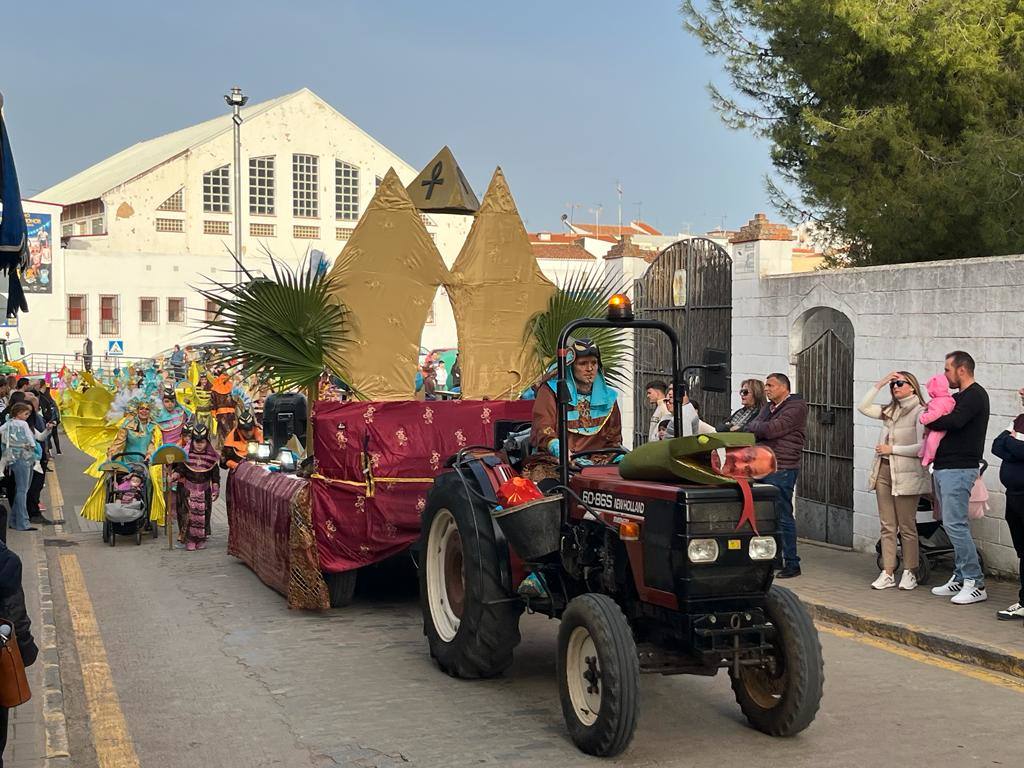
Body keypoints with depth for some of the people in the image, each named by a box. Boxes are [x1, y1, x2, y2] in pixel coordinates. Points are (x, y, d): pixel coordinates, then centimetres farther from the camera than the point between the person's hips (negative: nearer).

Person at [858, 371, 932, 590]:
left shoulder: (920, 412, -8)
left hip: (906, 475, -7)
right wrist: (880, 384, 9)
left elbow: (922, 447, -15)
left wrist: (892, 449, -10)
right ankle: (888, 573, 9)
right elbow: (863, 407, 15)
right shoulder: (890, 411, 15)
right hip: (883, 471, 7)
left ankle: (910, 573, 9)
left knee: (907, 527, 0)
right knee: (887, 526, 6)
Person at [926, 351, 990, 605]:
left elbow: (954, 422, -22)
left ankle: (976, 583, -9)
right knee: (953, 524, 11)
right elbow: (946, 419, 22)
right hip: (943, 467, 10)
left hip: (959, 469, -10)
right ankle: (960, 578, 16)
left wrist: (929, 419, -6)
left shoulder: (976, 395, -10)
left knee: (955, 524, -13)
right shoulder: (957, 397, 21)